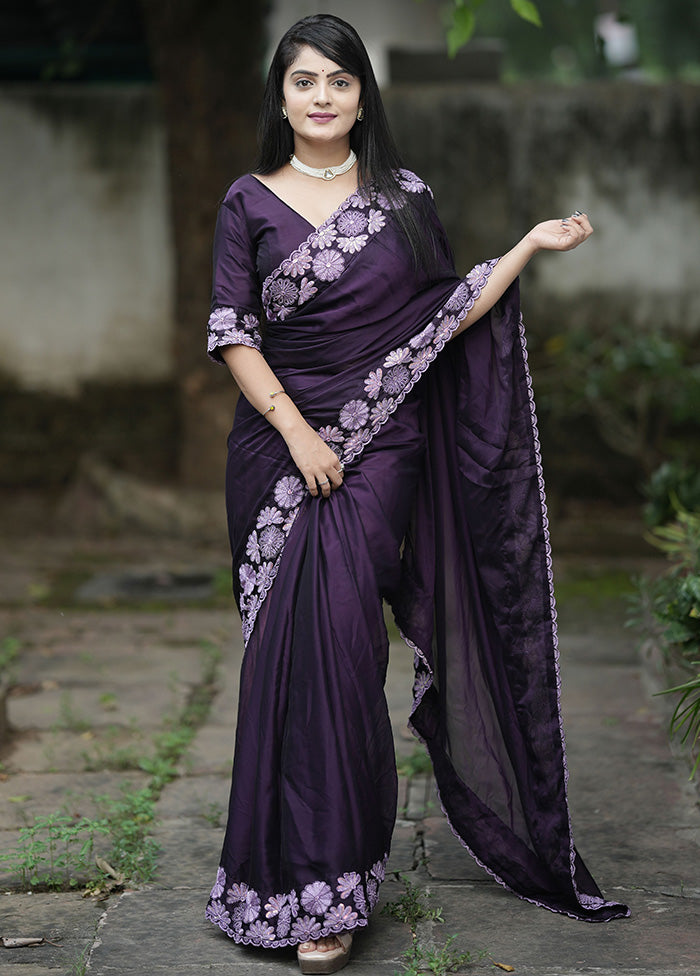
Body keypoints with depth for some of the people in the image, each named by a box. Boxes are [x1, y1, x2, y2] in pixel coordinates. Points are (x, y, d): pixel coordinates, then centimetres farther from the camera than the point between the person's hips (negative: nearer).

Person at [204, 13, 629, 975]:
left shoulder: (405, 198, 8)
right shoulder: (250, 202, 5)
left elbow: (447, 317, 9)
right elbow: (232, 332, 0)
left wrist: (530, 245, 5)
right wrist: (297, 431, -10)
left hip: (380, 445, 0)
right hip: (277, 443, 1)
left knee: (338, 636, -10)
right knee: (289, 647, -1)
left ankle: (326, 891, -4)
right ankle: (286, 856, 15)